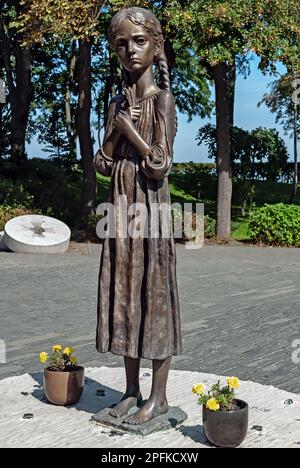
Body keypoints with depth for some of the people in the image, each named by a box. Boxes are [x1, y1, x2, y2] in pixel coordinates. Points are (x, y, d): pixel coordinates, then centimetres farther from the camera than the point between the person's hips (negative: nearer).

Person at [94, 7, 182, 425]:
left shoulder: (162, 99, -5)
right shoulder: (118, 104, 13)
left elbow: (160, 166, -13)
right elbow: (104, 164, 8)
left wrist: (131, 130, -8)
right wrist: (117, 129, -5)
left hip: (150, 206, -6)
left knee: (153, 293, -2)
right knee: (123, 292, 8)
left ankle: (158, 396, 10)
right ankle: (132, 389, 21)